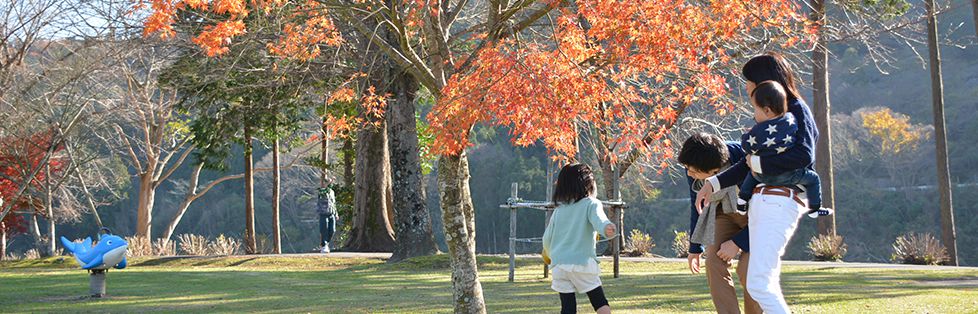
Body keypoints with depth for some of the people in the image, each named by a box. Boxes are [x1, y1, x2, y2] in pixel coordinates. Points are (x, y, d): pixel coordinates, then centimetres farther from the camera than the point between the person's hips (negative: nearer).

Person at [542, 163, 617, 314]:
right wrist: (606, 228, -45)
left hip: (559, 265, 4)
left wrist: (552, 255, 39)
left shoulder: (559, 210, 14)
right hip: (582, 263, -4)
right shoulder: (591, 204, 0)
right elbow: (598, 219, -24)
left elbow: (547, 238, 19)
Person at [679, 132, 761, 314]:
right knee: (714, 262, -16)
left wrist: (737, 243, -22)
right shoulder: (693, 168, -20)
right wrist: (695, 248, 8)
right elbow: (697, 205, 2)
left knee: (747, 270, -20)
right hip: (727, 214, 5)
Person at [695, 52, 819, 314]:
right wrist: (712, 184, 17)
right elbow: (749, 164, 25)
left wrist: (759, 163, -12)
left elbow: (804, 155, -21)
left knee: (758, 284, -17)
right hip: (759, 201, 9)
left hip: (780, 202, -9)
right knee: (767, 286, 8)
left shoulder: (797, 110, -5)